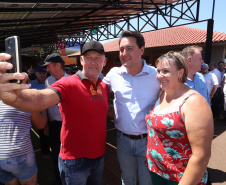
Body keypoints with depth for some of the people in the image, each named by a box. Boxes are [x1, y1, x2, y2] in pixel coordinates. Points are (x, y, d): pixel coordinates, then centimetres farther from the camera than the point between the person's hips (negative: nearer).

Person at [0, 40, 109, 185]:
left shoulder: (104, 87, 1)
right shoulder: (68, 84, -20)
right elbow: (40, 100, -38)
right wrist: (13, 96, -57)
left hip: (99, 156, 6)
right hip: (75, 160, -6)